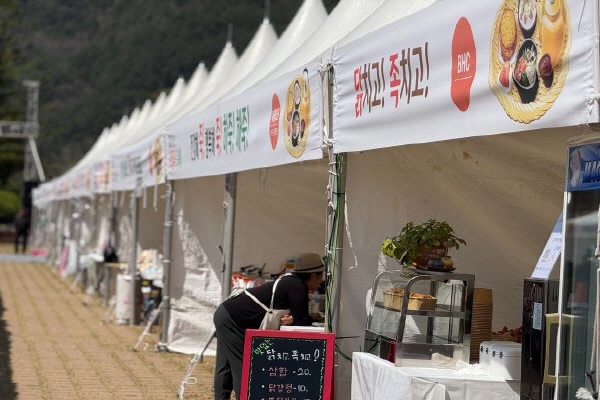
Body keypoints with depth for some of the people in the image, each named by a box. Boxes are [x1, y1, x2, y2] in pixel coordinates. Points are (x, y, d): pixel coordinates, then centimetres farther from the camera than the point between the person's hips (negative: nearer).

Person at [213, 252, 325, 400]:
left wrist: (290, 318, -6)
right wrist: (313, 318, 5)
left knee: (225, 367, 13)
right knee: (242, 367, -6)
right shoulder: (297, 288, -16)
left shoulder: (291, 282, 12)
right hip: (234, 320, -10)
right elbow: (301, 324, -13)